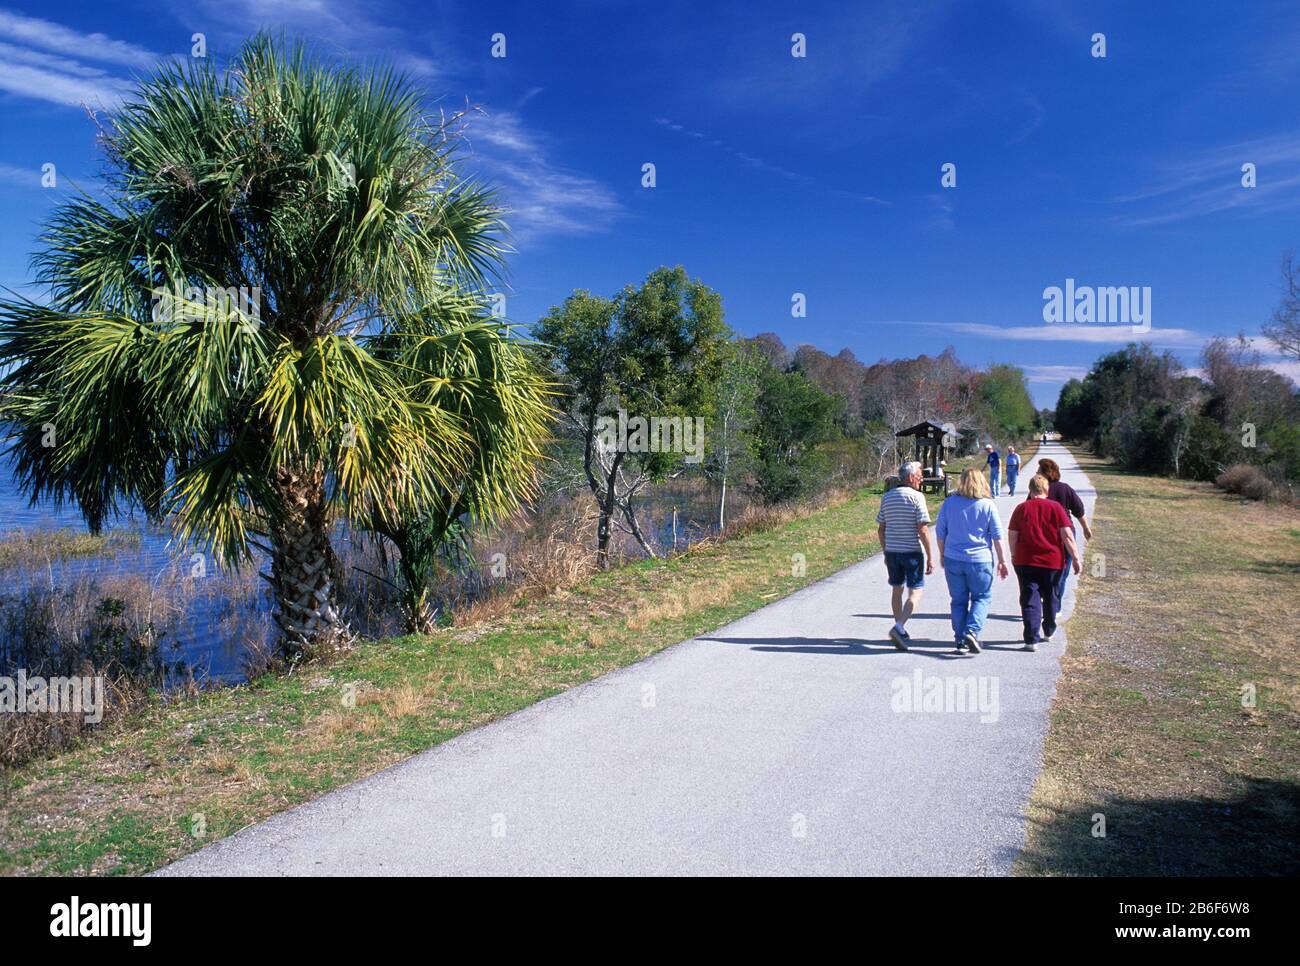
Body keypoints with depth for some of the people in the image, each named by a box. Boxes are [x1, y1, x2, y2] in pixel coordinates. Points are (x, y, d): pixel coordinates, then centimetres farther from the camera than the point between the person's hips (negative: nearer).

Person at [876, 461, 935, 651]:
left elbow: (880, 530, 9)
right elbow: (923, 530, -16)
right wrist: (930, 557, -12)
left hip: (892, 550, 6)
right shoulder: (916, 497, -12)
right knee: (915, 592, 1)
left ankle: (901, 631, 26)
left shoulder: (886, 497, 6)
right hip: (913, 551, -5)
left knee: (897, 589, 17)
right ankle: (898, 627, -15)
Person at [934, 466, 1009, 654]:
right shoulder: (988, 505, -5)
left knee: (958, 601, 10)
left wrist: (942, 555, 19)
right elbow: (997, 536, -2)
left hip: (953, 560, 2)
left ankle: (960, 640, 12)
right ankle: (972, 631, -8)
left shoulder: (949, 503, 0)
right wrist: (1002, 561, 7)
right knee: (981, 598, 11)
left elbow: (940, 532, 6)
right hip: (980, 561, -2)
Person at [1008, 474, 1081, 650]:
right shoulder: (1056, 507, -3)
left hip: (1026, 562, -1)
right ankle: (1048, 632, 36)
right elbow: (1067, 535, -7)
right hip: (1053, 562, 1)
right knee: (1050, 597, 20)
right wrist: (1075, 558, -1)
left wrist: (1014, 555, 14)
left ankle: (1032, 639, -7)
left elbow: (1012, 536, -1)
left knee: (1030, 600, 0)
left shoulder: (1021, 508, -3)